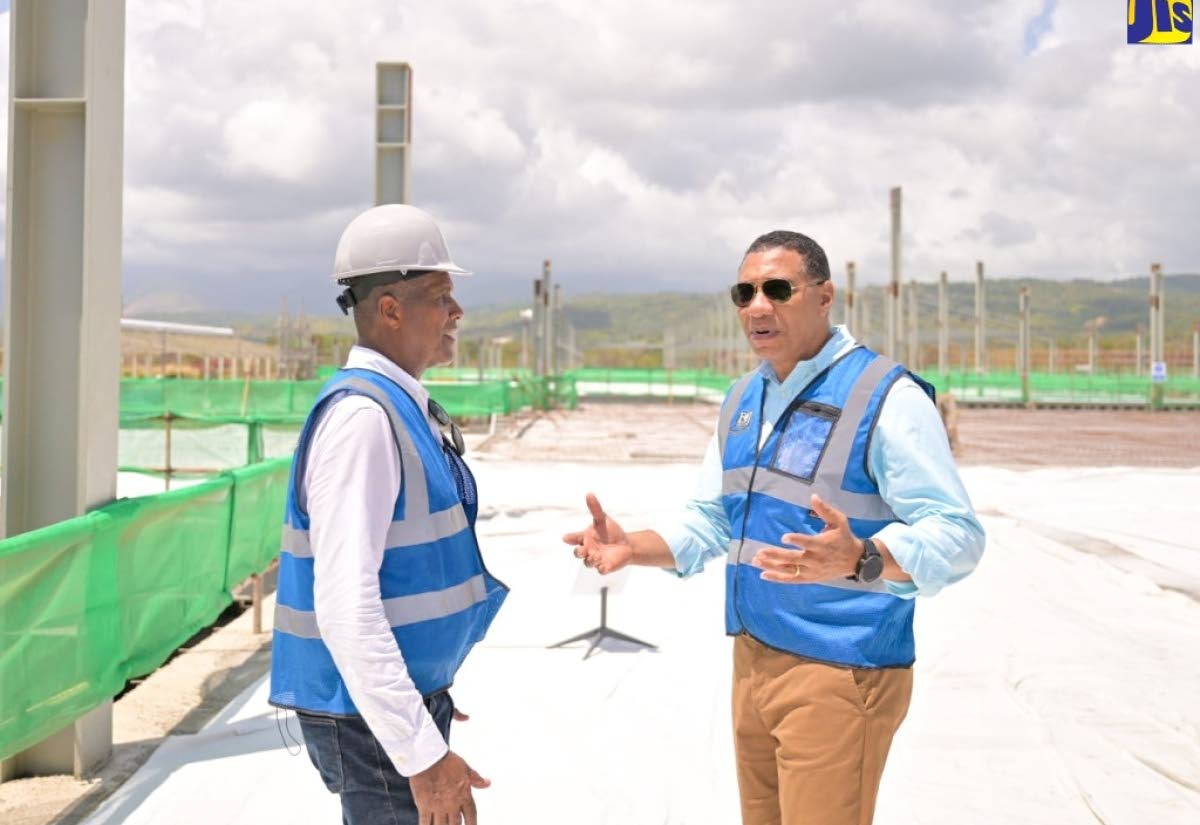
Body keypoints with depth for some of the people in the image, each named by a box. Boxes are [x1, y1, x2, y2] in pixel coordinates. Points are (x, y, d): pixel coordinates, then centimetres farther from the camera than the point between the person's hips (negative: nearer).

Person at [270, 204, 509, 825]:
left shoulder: (403, 407, 7)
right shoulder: (362, 417, -21)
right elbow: (345, 606, -27)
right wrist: (422, 752, -27)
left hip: (402, 697, 9)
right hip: (374, 720, -9)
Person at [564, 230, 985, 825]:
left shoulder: (886, 396, -14)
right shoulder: (742, 401, 11)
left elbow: (955, 535, -20)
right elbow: (710, 521, 17)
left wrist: (859, 560, -38)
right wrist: (632, 548, 0)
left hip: (839, 670, -7)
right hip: (754, 659, 8)